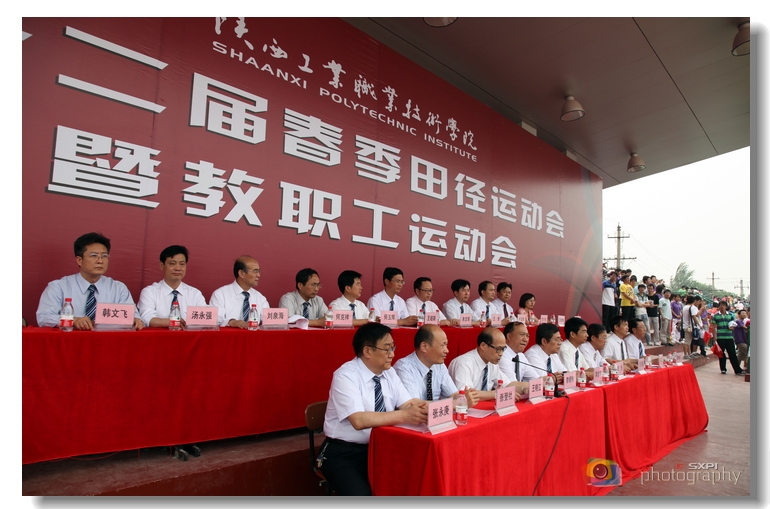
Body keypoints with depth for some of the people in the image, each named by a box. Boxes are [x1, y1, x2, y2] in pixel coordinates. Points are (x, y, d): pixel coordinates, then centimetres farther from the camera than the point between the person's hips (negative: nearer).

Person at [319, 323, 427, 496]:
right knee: (361, 494, -28)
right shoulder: (345, 376, -19)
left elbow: (408, 403, -4)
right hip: (343, 454, -5)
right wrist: (403, 416, -36)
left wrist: (421, 408, -26)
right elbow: (359, 420, -30)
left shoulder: (389, 373, 2)